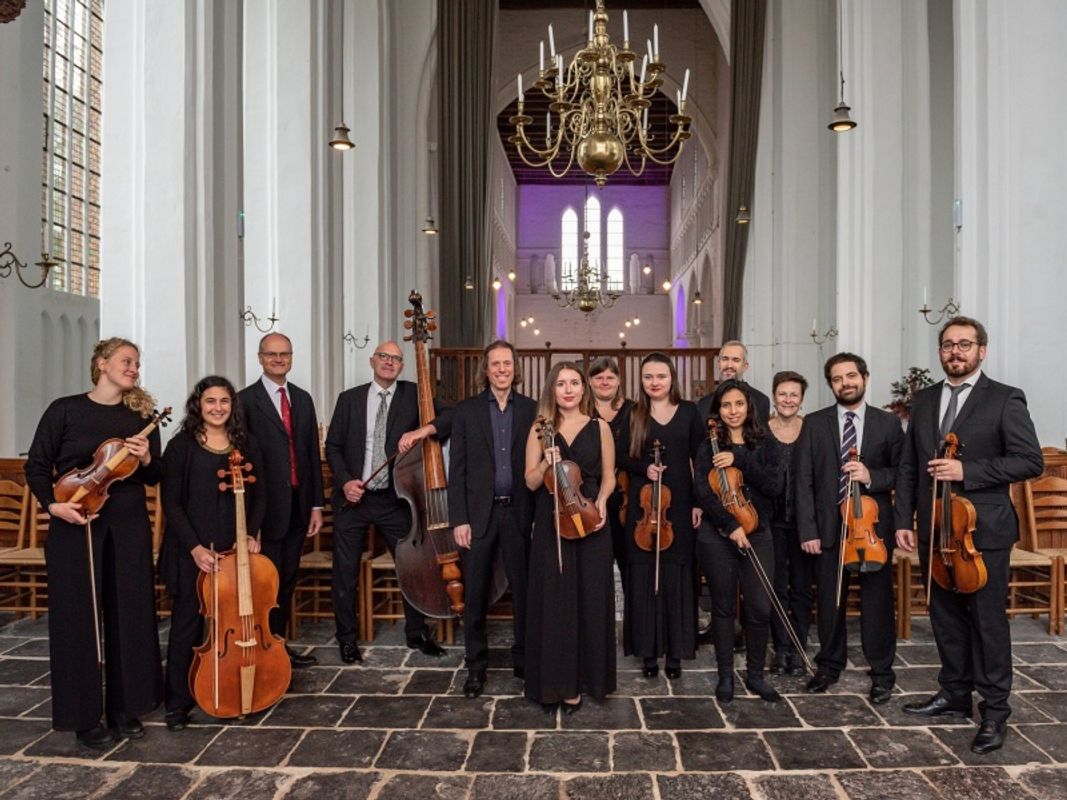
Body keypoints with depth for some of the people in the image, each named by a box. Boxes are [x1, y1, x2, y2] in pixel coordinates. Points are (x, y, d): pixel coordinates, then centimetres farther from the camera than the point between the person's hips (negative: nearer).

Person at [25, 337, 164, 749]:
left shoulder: (141, 415, 6)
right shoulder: (65, 409, -1)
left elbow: (155, 477, 9)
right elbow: (36, 466, 1)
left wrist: (147, 459, -12)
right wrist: (53, 503, -14)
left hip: (129, 526, 3)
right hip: (74, 525, -2)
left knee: (129, 615, 7)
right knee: (78, 617, 4)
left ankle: (126, 707, 22)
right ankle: (85, 715, 18)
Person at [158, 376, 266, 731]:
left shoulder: (247, 444, 6)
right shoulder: (182, 445, -4)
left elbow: (258, 495, 8)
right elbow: (171, 502, -6)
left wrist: (252, 533, -6)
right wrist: (194, 547, -14)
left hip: (236, 550, 3)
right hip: (193, 551, -2)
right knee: (187, 623, 5)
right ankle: (178, 701, 20)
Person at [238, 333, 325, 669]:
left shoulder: (303, 399, 12)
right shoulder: (246, 400, -5)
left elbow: (312, 452, 12)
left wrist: (316, 504, 9)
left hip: (298, 504, 5)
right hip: (266, 506, -5)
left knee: (288, 578, 14)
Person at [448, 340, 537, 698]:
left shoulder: (532, 410, 4)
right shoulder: (466, 411, 3)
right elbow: (457, 469, 0)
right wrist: (458, 519, -6)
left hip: (520, 513, 1)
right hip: (478, 513, 0)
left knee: (524, 590, 8)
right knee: (475, 594, 8)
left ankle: (524, 659, 26)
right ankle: (476, 665, 24)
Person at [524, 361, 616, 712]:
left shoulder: (599, 427, 4)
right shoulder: (540, 429, 4)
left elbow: (608, 476, 8)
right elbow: (531, 482, 1)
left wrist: (601, 501, -11)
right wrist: (546, 463, -18)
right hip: (551, 524, 0)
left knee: (590, 601, 7)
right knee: (554, 602, 3)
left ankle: (587, 677, 22)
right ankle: (558, 681, 17)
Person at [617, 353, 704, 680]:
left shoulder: (688, 411, 3)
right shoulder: (634, 414, 3)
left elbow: (700, 458, 2)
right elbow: (622, 457, 5)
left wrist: (699, 502, -4)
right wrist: (644, 468, -15)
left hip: (680, 503, 0)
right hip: (643, 504, 0)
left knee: (677, 575, 5)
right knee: (644, 575, 3)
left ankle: (675, 650, 17)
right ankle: (648, 648, 14)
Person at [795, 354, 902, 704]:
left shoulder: (889, 423, 4)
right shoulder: (814, 423, 3)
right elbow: (804, 481, -1)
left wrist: (872, 476, -17)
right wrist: (808, 530, -6)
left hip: (875, 526, 0)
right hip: (829, 527, 1)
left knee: (878, 602, 7)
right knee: (830, 601, 11)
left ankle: (882, 673, 23)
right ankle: (829, 665, 28)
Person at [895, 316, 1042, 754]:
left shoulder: (1005, 399, -4)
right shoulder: (924, 401, 11)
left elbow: (1031, 461, -10)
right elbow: (908, 466, 10)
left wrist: (967, 470, -19)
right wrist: (903, 520, 4)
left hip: (983, 530, -5)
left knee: (987, 620, 3)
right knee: (946, 617, 14)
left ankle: (994, 712, 16)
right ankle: (954, 694, 29)